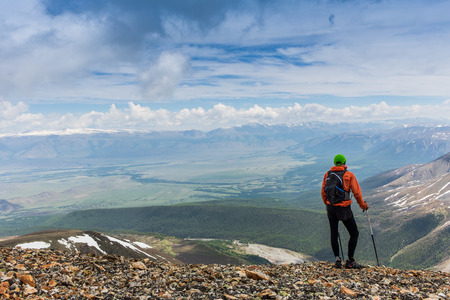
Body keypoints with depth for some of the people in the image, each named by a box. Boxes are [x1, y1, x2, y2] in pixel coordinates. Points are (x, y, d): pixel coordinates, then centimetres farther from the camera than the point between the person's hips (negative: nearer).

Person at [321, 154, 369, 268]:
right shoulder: (349, 175, -4)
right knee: (354, 233, 9)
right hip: (344, 209, -4)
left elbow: (323, 193, 10)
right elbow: (357, 192, -4)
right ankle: (350, 261, 8)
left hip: (331, 208, 4)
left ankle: (337, 259, 11)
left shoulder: (327, 174, 5)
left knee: (334, 234, 14)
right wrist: (363, 205, 11)